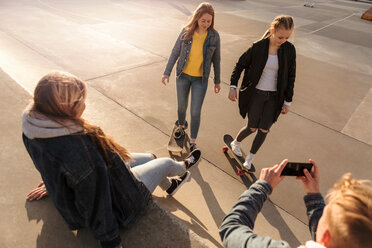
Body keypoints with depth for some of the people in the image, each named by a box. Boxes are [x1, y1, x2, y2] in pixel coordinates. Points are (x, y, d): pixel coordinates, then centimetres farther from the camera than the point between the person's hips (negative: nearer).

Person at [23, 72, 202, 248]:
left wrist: (54, 185, 25)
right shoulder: (79, 149, -43)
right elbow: (96, 204, -31)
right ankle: (184, 167, 51)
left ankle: (169, 186, 53)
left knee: (150, 158, 22)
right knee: (166, 163, 12)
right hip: (116, 204, -7)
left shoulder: (33, 127, -16)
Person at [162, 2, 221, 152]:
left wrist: (217, 81, 5)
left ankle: (193, 142, 15)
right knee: (182, 106, 17)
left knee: (195, 112, -4)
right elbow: (175, 53, -2)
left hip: (200, 78, -1)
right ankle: (181, 126, 49)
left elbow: (216, 59, 0)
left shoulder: (214, 36, -9)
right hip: (183, 75, 1)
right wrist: (167, 73, -8)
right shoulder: (186, 32, -9)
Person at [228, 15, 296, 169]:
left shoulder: (289, 50, -4)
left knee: (264, 130, 3)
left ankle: (250, 158, 26)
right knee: (252, 127, 2)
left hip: (274, 97, 2)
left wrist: (288, 101, 4)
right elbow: (240, 65, -1)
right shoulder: (258, 47, -11)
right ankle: (236, 143, 36)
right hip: (256, 93, -2)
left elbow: (290, 76, 4)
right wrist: (233, 87, -8)